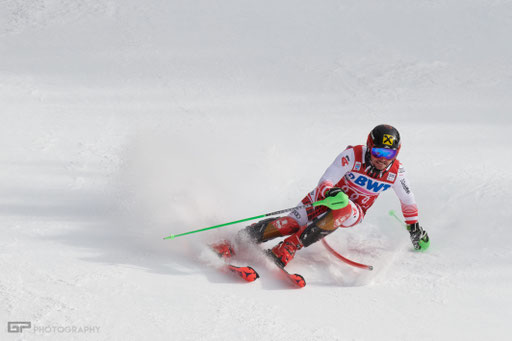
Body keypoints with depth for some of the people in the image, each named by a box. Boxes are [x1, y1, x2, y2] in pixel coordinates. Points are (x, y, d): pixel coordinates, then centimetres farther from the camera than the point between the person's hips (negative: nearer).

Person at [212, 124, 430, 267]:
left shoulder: (395, 171, -10)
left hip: (354, 213, 1)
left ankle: (286, 249, -42)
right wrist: (329, 191, -50)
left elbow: (408, 200, 9)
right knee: (293, 223, -28)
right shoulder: (352, 155, -20)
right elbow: (326, 180, -27)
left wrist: (415, 228, 14)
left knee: (343, 210, -37)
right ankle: (240, 239, -22)